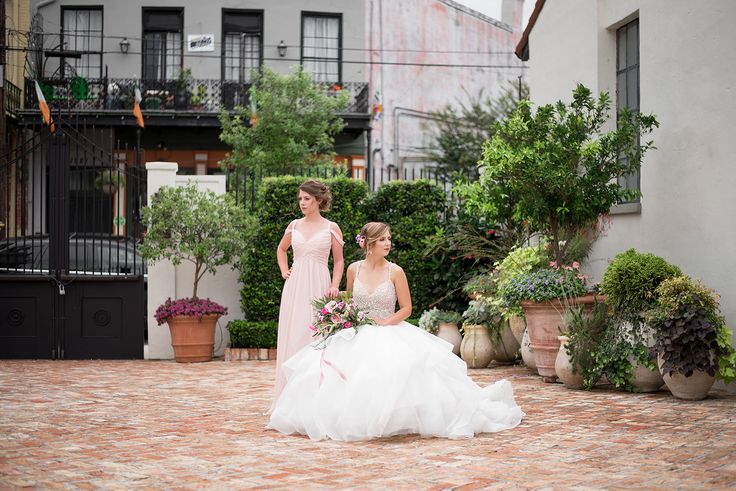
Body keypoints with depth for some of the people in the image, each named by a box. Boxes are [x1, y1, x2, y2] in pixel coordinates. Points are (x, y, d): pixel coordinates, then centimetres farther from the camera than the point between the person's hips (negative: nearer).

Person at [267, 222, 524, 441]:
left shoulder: (395, 271, -4)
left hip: (390, 334, -3)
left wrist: (385, 323, -14)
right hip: (358, 336, 3)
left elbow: (406, 308, 0)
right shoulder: (354, 269, 4)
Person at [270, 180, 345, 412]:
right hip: (295, 286, 3)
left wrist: (335, 286, -6)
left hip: (318, 287, -3)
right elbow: (281, 249, 28)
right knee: (291, 338, 1)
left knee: (315, 338, -4)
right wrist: (284, 270, 14)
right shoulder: (294, 226, 10)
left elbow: (339, 261, 6)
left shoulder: (331, 228, 1)